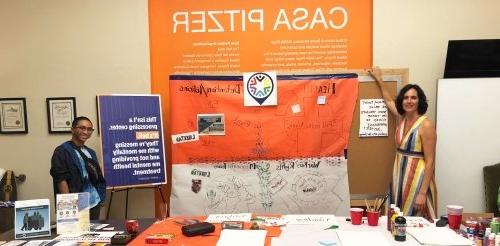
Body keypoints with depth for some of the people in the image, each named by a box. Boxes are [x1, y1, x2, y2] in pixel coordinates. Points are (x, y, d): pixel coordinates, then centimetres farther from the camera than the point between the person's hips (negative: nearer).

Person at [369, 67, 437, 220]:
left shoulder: (426, 125, -15)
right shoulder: (402, 119, 5)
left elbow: (430, 162, -16)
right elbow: (389, 102, 27)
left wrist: (423, 193, -20)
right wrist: (379, 79, 28)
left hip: (417, 178, -7)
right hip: (400, 175, 7)